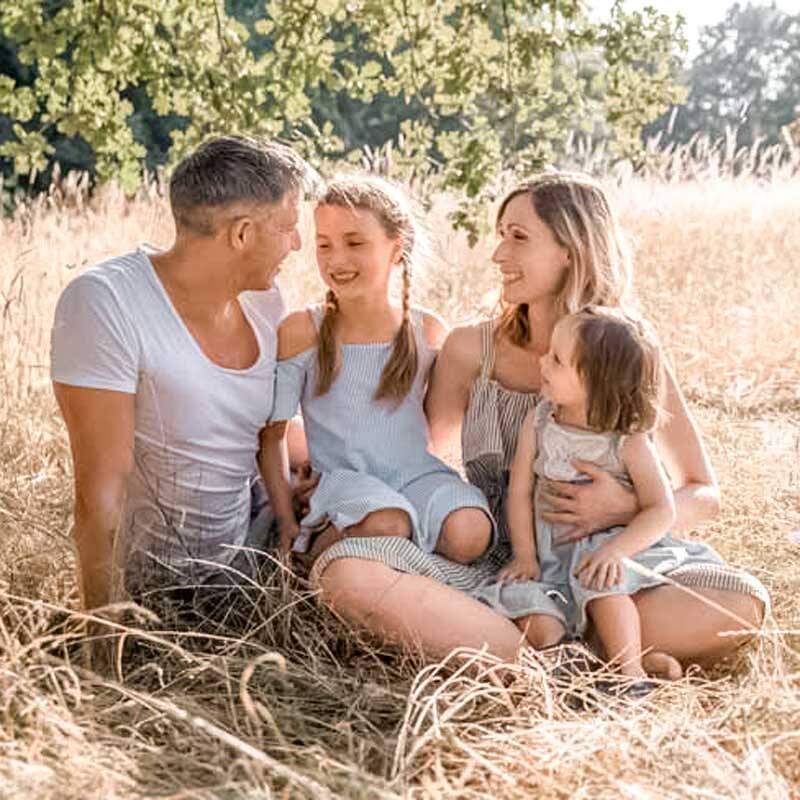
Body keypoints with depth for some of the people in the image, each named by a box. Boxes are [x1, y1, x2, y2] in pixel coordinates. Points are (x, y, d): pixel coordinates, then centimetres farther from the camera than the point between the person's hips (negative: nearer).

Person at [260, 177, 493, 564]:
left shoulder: (428, 331, 2)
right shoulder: (300, 333, -4)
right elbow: (271, 434, 0)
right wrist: (287, 524, -4)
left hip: (418, 472, 2)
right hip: (344, 477, -2)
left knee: (468, 536, -28)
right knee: (385, 526, -35)